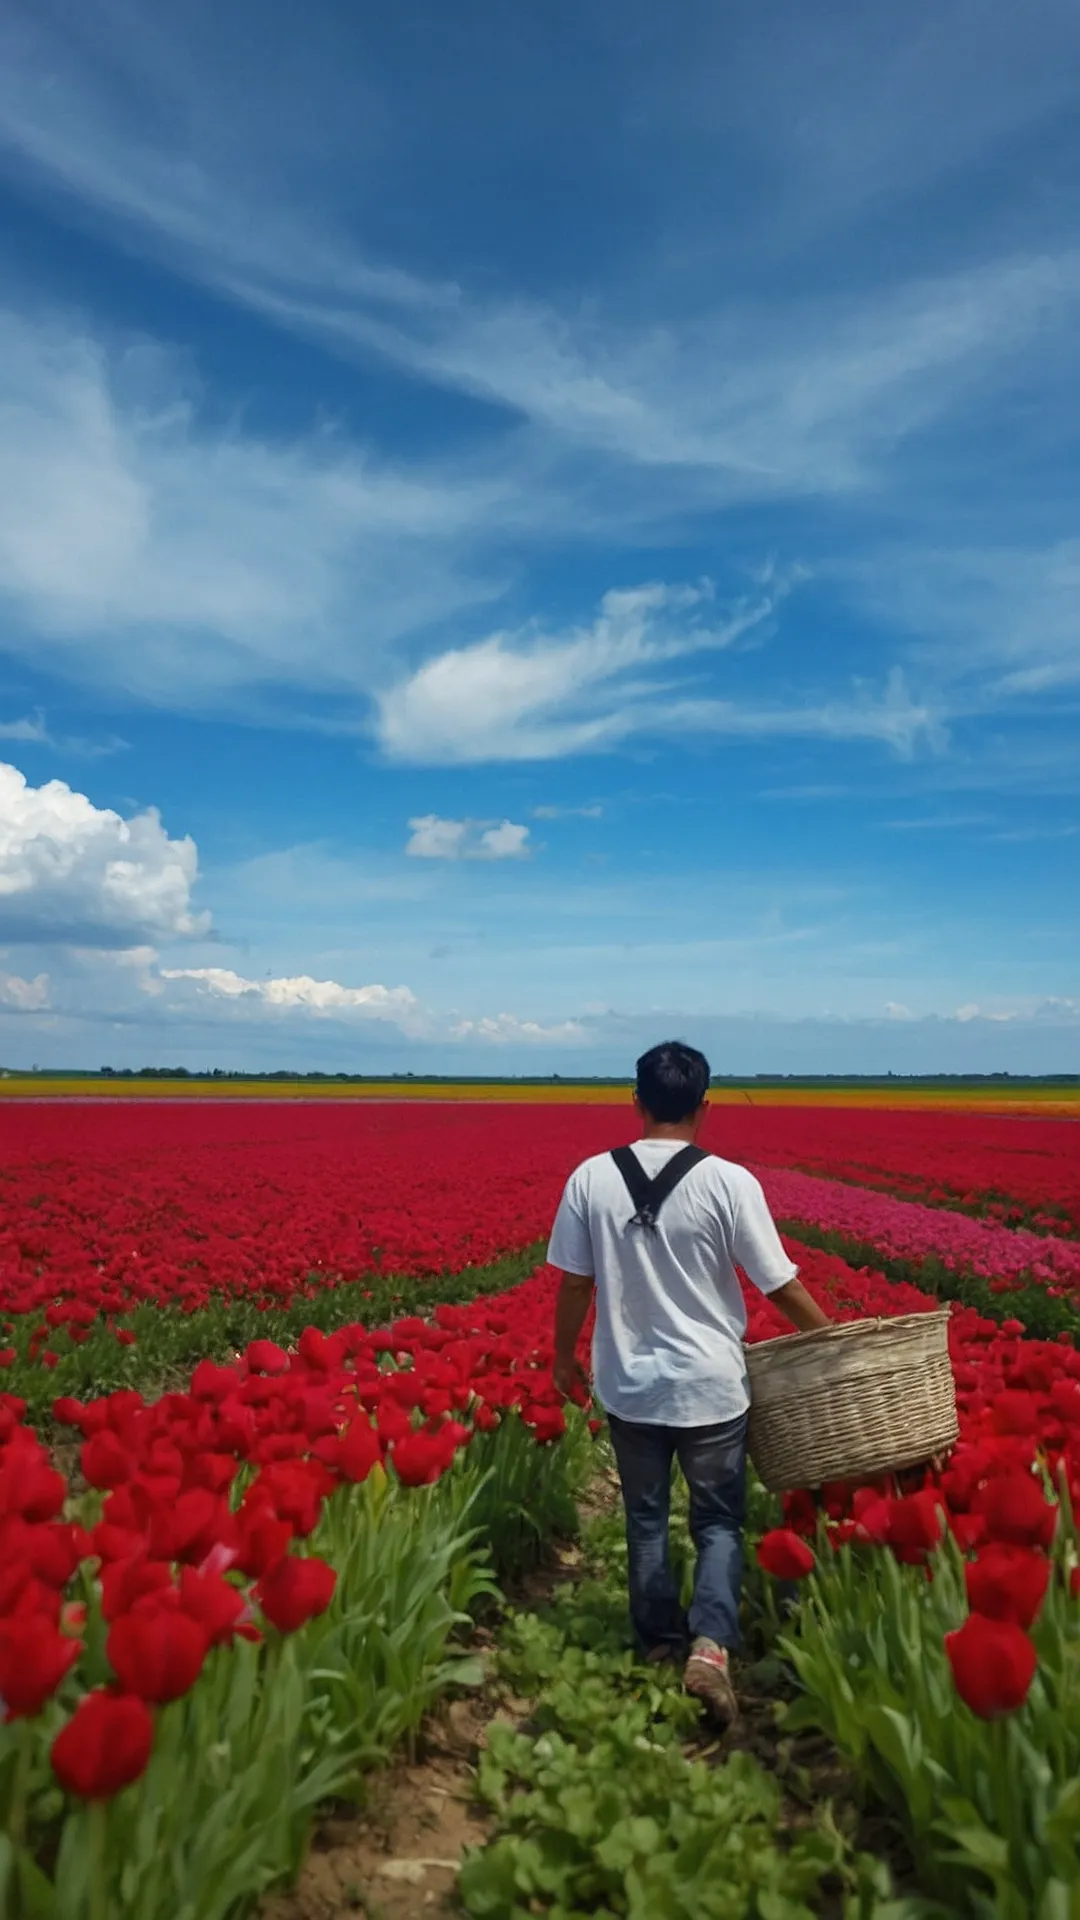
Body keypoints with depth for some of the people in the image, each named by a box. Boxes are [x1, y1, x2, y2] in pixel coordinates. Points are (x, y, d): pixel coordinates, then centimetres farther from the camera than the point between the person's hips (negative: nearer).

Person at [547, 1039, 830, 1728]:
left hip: (629, 1386, 2)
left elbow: (573, 1284, -3)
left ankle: (660, 1639, 33)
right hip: (711, 1387, -2)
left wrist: (564, 1356, 13)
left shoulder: (591, 1179, -10)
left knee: (646, 1518, 21)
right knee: (719, 1522, 15)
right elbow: (783, 1286, -10)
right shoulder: (730, 1182, -16)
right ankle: (710, 1644, 0)